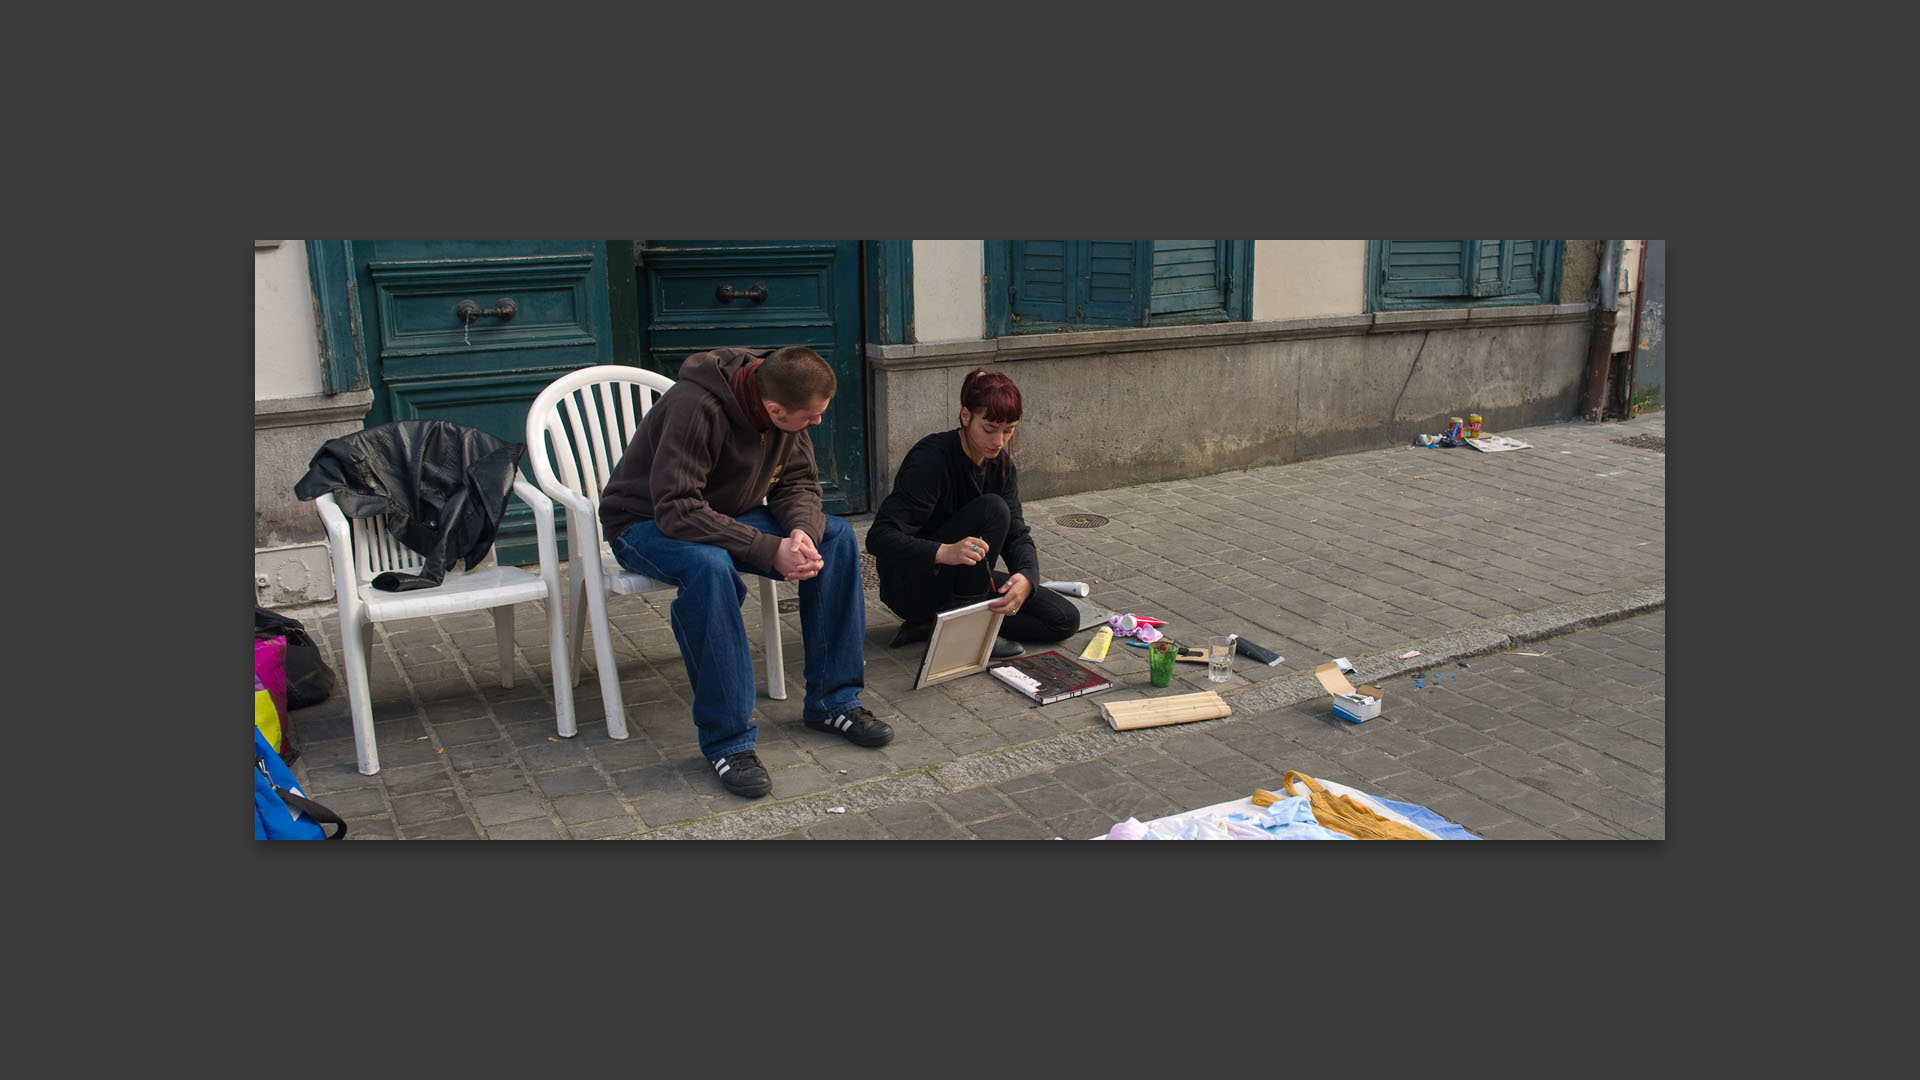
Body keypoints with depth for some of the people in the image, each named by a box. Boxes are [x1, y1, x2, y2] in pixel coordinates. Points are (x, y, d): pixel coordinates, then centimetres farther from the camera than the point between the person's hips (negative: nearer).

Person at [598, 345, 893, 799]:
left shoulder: (790, 409, -10)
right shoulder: (694, 408, -33)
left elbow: (798, 483, -2)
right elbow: (677, 511, -35)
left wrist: (804, 532, -25)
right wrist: (771, 550, -37)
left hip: (728, 514, 7)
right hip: (646, 523, -6)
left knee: (837, 537, -13)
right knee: (709, 566, -40)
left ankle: (832, 700, -4)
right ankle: (728, 740, -28)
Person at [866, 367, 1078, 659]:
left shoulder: (1001, 464, -1)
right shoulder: (930, 458, -23)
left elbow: (1017, 535, -7)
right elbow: (879, 537, -31)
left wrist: (1025, 578, -31)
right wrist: (944, 552, -49)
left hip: (963, 582, 8)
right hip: (910, 586, -8)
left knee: (1065, 619, -7)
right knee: (992, 509, -28)